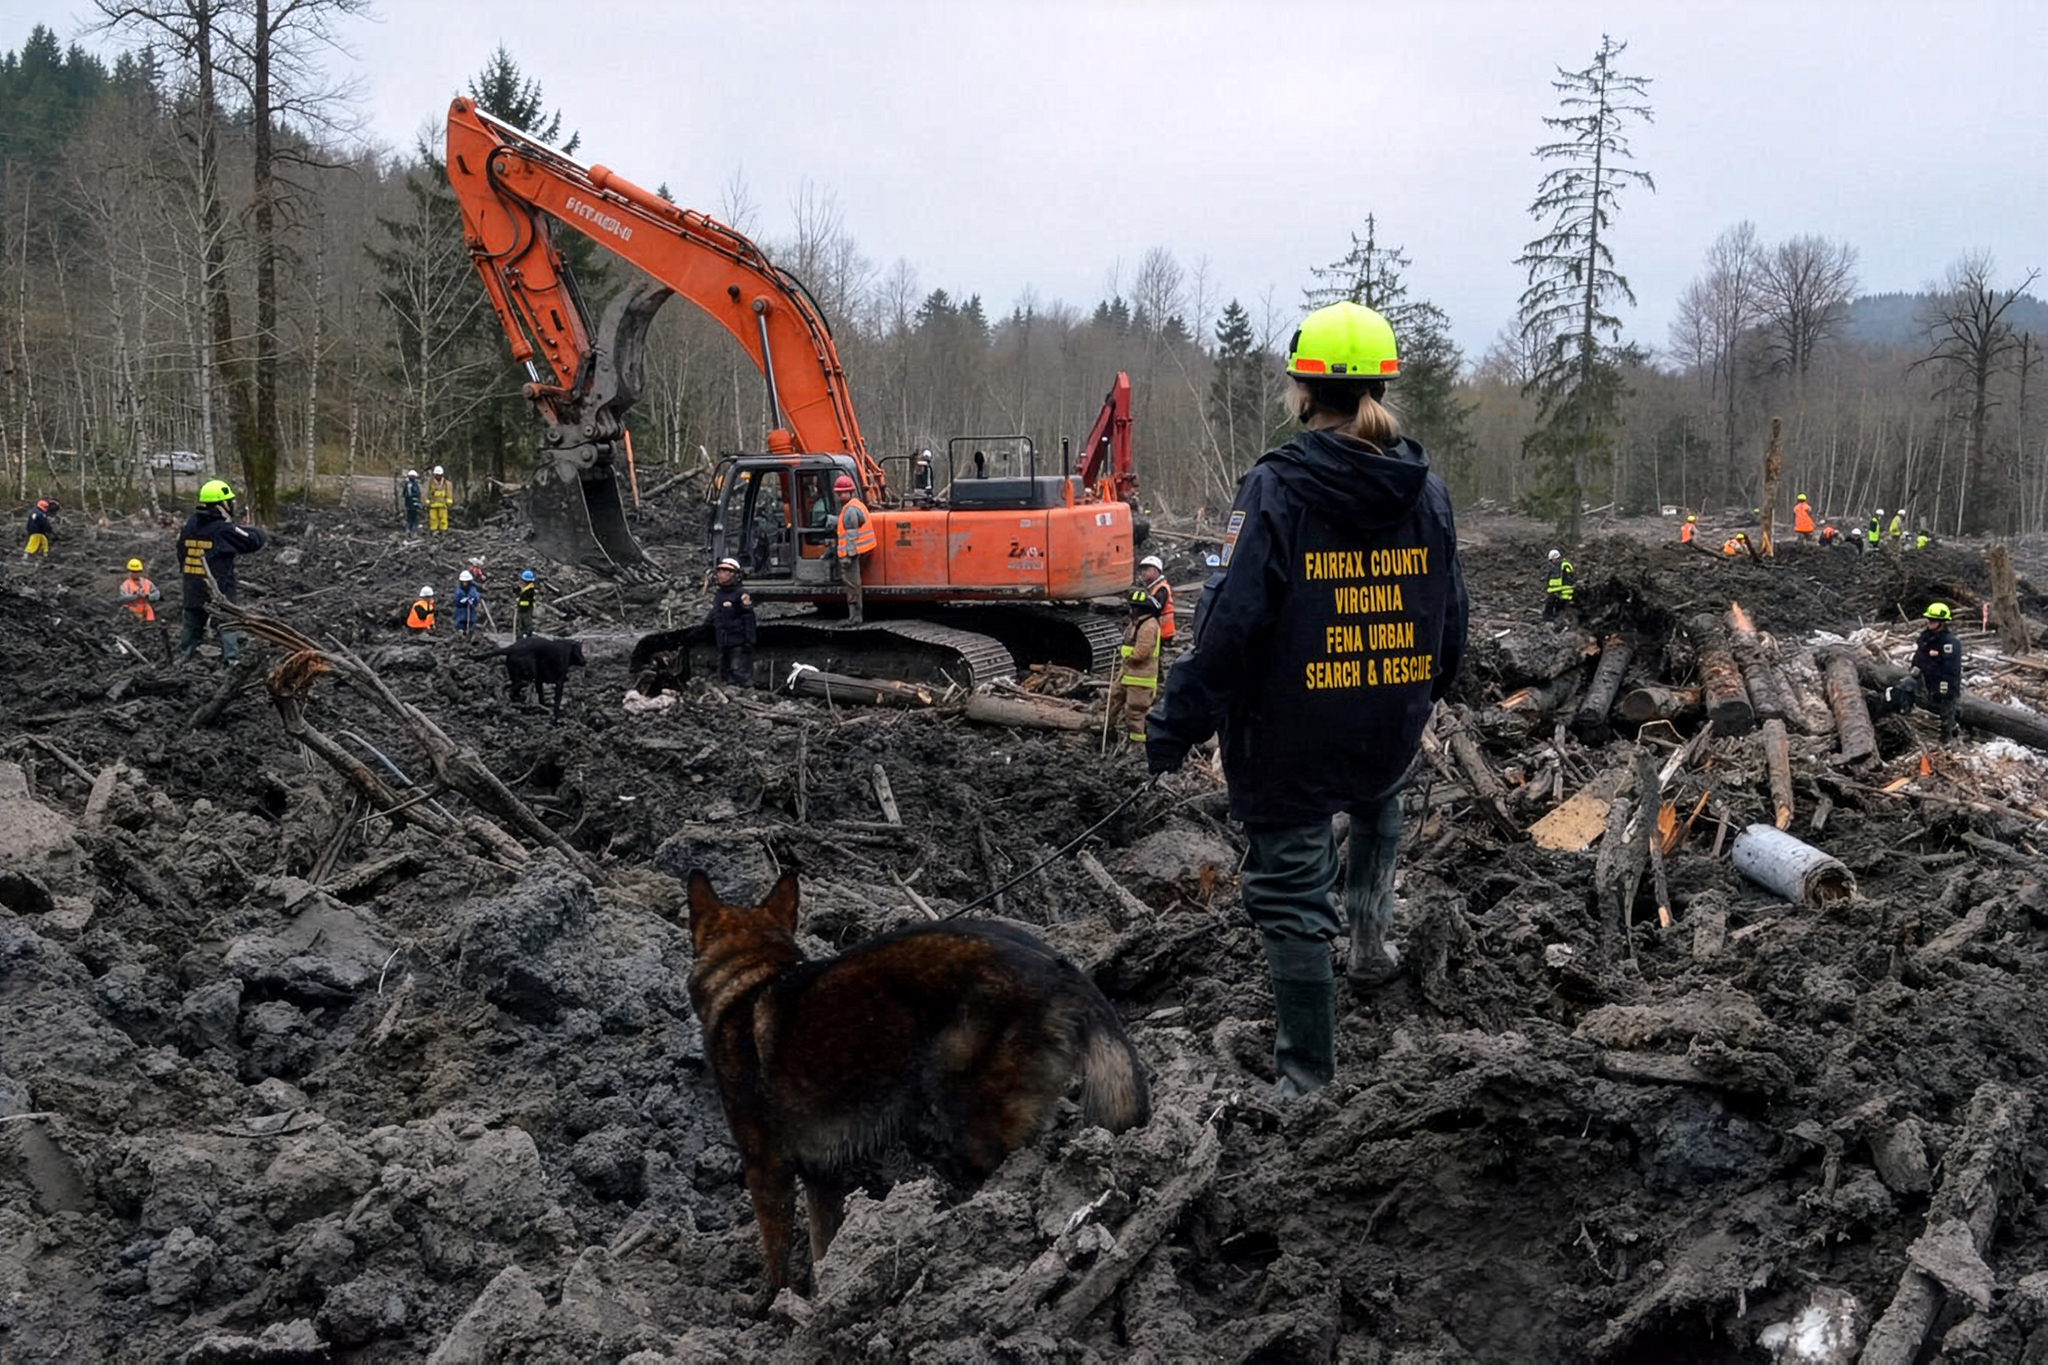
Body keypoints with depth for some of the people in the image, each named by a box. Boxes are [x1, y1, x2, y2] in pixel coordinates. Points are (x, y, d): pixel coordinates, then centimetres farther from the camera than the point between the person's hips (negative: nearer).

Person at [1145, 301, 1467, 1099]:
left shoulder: (1275, 491, -16)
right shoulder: (1425, 492, 0)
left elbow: (1231, 622, -20)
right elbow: (1451, 622, 10)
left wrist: (1177, 725, -11)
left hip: (1289, 743, -5)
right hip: (1391, 730, 5)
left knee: (1290, 895, 7)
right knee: (1378, 807, 40)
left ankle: (1307, 1073, 15)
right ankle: (1370, 936, 34)